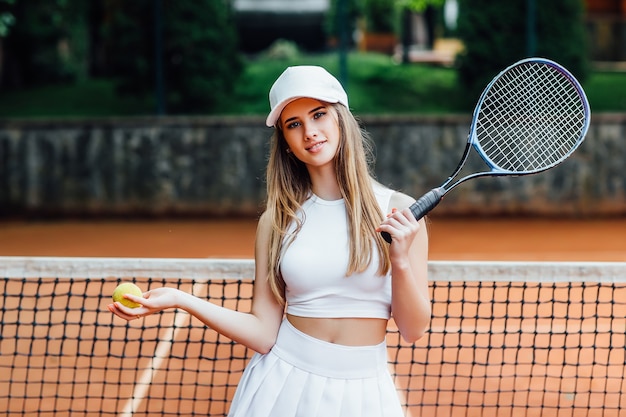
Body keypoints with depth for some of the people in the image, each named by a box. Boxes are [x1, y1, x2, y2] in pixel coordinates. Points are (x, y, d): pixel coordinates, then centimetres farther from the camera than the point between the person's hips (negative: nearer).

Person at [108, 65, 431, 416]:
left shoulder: (399, 212, -5)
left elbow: (414, 330, -4)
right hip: (283, 385, 1)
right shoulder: (277, 221, -1)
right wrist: (182, 300, -11)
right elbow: (263, 334, -2)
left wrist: (401, 260, -19)